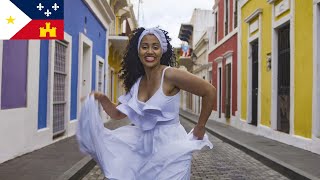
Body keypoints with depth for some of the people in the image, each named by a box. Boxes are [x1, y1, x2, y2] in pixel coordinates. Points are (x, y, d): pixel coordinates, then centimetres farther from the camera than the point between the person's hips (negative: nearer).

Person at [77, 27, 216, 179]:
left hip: (170, 146, -5)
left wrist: (200, 128, -7)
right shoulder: (136, 82, 5)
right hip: (144, 145, 6)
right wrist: (102, 99, -6)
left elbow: (210, 92, -14)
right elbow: (117, 113, 13)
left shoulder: (170, 75, -16)